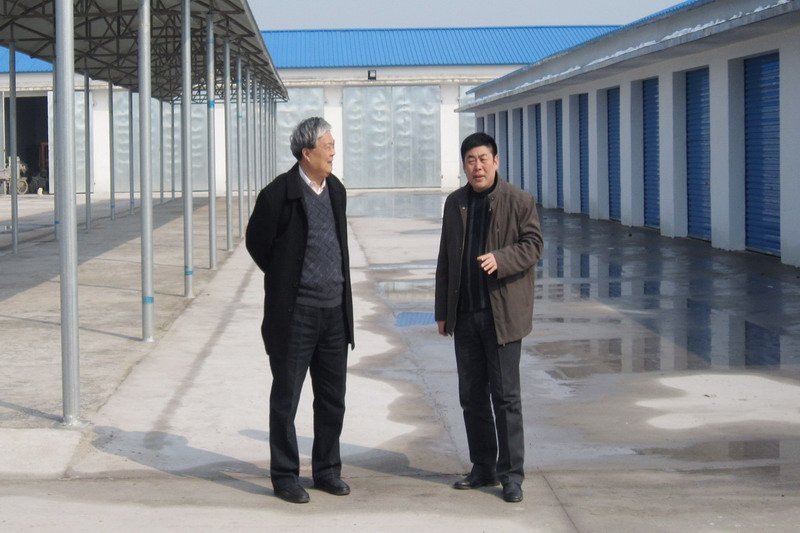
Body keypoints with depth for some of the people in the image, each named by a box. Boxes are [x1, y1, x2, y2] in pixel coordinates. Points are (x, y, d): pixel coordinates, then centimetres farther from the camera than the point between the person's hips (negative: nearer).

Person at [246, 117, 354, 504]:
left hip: (334, 311, 6)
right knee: (285, 399, 4)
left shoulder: (336, 190, 9)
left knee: (332, 399, 12)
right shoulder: (279, 194, -12)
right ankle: (284, 476, 13)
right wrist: (284, 280, 6)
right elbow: (256, 242, -1)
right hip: (295, 313, -6)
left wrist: (339, 287, 14)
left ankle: (327, 471, 25)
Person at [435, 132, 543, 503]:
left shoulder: (519, 201, -3)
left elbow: (533, 245, -5)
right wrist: (443, 311, 12)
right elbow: (445, 259, 15)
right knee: (472, 395, 10)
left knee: (505, 396, -3)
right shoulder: (455, 203, 12)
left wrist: (500, 260, -23)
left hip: (502, 314, -5)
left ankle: (511, 473, 3)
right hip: (465, 315, 5)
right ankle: (483, 468, 20)